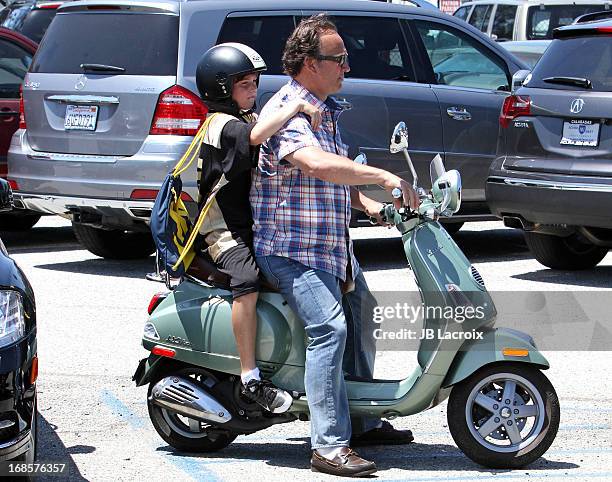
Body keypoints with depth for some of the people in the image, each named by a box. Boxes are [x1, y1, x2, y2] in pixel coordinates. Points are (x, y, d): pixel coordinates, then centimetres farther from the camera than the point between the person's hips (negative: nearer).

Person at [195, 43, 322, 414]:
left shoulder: (251, 118, 18)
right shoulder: (222, 125, -13)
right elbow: (256, 136, -35)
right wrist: (298, 106, -35)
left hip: (260, 225, 10)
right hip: (228, 232, -10)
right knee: (248, 281, -35)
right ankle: (251, 379, -36)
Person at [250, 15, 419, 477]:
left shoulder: (327, 110, 14)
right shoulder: (285, 113, -18)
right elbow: (318, 164, -36)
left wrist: (367, 203, 7)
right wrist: (384, 177, -36)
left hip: (332, 244, 10)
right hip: (292, 248, -10)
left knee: (361, 318, 19)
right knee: (329, 327, -24)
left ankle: (362, 422, 35)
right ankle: (329, 447, -25)